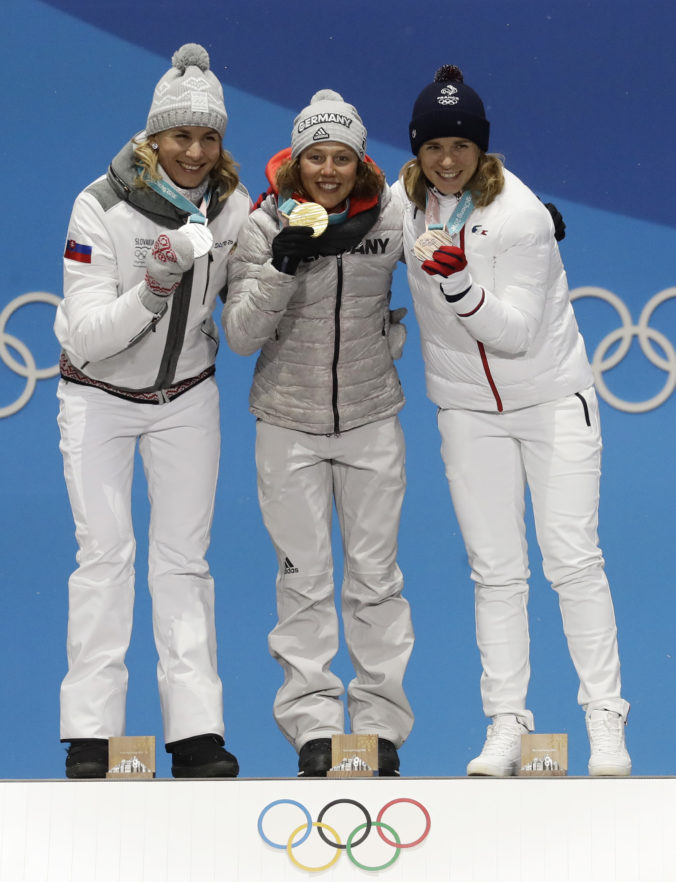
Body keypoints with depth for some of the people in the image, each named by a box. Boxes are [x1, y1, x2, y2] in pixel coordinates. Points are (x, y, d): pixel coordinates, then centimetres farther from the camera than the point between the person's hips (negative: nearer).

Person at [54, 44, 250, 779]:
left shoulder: (231, 207, -11)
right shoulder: (102, 208, -22)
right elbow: (85, 335, -25)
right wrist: (154, 287, -39)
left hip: (185, 394, 3)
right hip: (99, 393, -3)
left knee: (183, 555, 0)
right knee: (105, 549, -9)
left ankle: (197, 732, 0)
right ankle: (90, 734, -6)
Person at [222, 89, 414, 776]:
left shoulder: (389, 219, -4)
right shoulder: (265, 226, -8)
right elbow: (240, 334, -12)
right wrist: (281, 267, -24)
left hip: (371, 419, 1)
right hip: (290, 424, -1)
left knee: (375, 574, 6)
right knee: (304, 576, 3)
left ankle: (380, 720, 14)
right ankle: (313, 724, 10)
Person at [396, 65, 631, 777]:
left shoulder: (519, 215, -20)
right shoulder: (405, 199, -4)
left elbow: (516, 332, -21)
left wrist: (460, 286, -37)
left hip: (553, 399, -4)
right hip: (468, 410, 4)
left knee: (573, 559, -5)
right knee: (495, 570, 2)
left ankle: (605, 722, 0)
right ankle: (505, 726, 5)